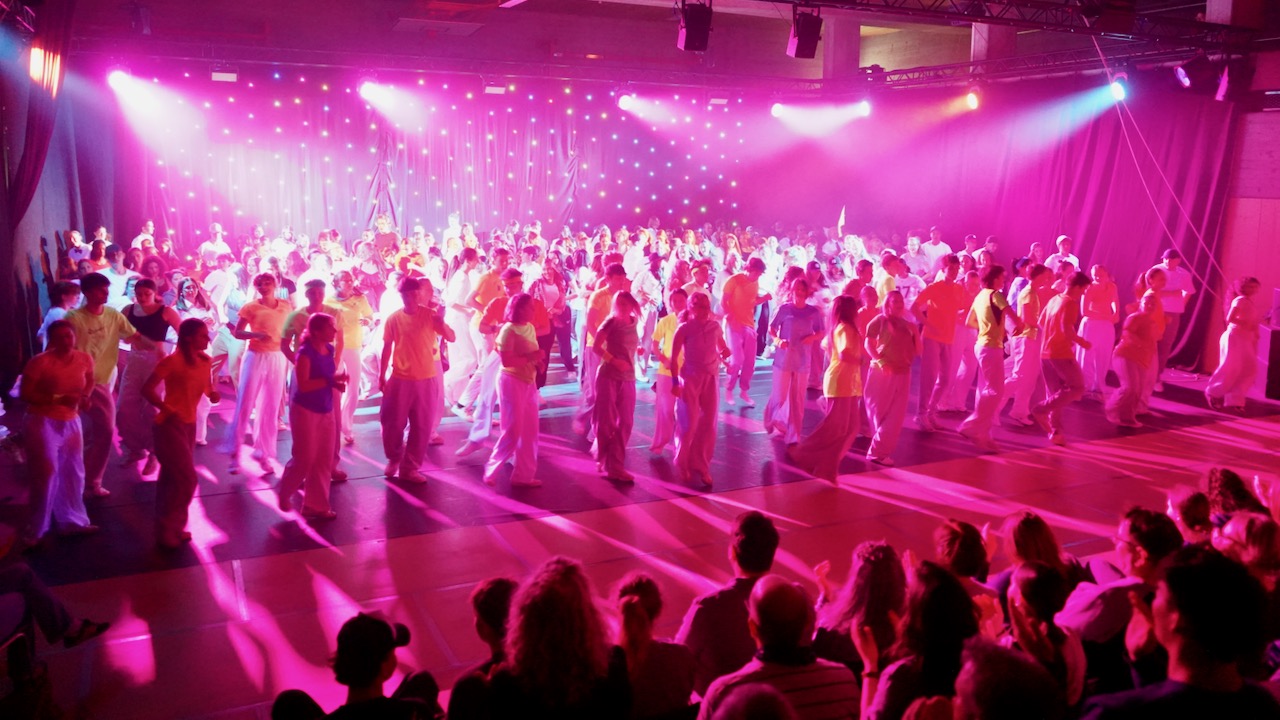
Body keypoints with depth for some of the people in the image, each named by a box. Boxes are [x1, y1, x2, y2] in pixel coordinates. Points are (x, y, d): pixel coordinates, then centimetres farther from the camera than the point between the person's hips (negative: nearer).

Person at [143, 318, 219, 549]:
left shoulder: (205, 361, 4)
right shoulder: (172, 361, -17)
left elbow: (207, 388, 12)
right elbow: (147, 389, -17)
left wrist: (213, 394, -10)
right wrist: (167, 409, -19)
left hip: (189, 424, 7)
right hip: (170, 425, -7)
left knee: (172, 477, 17)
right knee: (187, 478, -8)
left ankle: (169, 528, 29)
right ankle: (168, 531, 5)